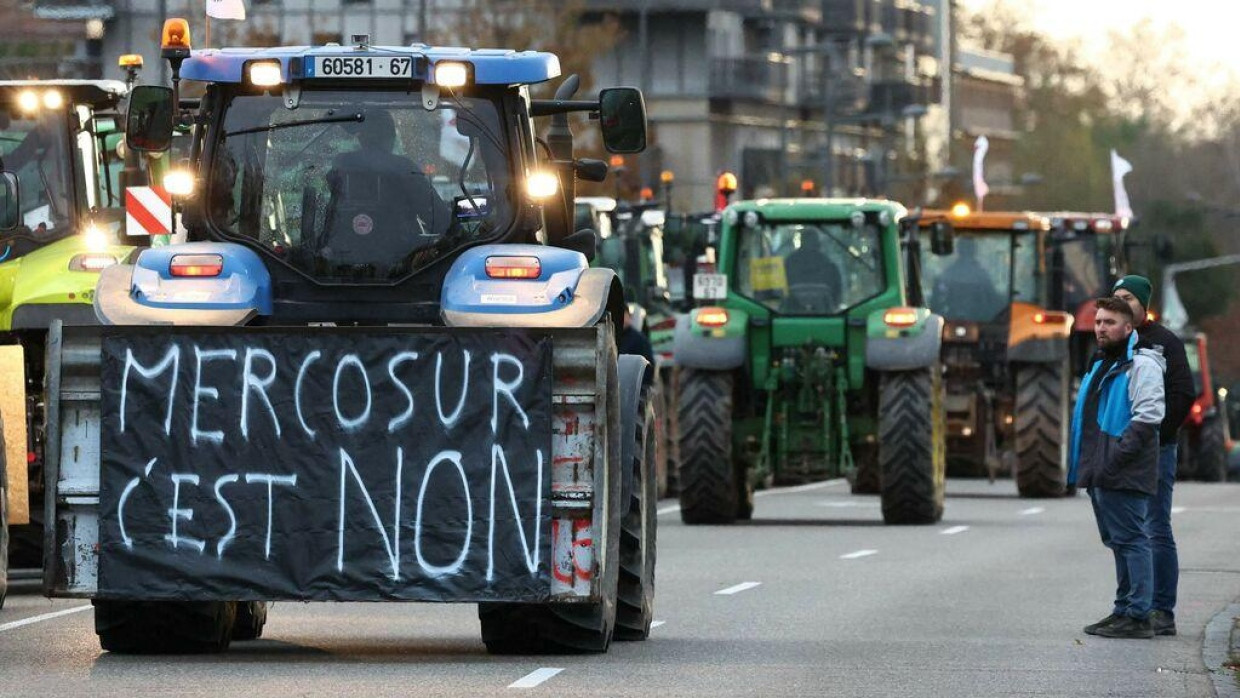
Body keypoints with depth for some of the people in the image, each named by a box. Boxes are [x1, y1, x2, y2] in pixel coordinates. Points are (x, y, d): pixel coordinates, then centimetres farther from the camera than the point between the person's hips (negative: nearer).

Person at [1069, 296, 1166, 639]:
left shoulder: (1141, 365, -9)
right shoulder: (1101, 365, 21)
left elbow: (1148, 416, -19)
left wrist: (1115, 458, -22)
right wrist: (1087, 464, 17)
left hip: (1125, 476, -10)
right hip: (1101, 474, 10)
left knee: (1131, 540, -9)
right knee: (1118, 542, 14)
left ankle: (1137, 616, -10)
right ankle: (1124, 610, 20)